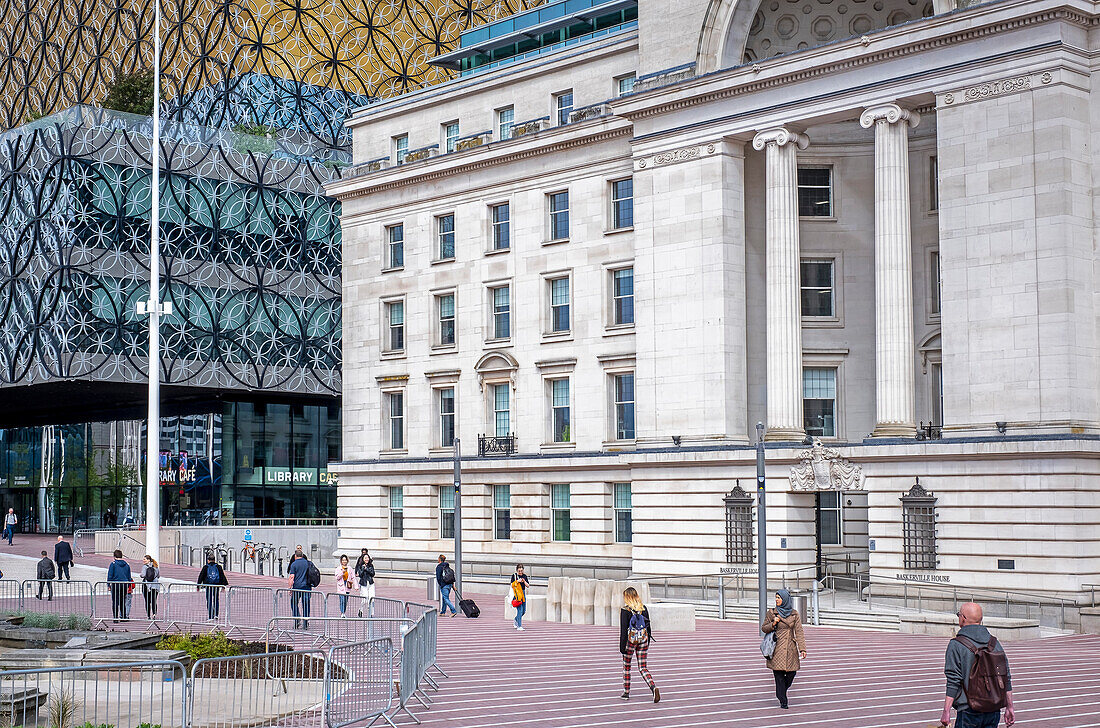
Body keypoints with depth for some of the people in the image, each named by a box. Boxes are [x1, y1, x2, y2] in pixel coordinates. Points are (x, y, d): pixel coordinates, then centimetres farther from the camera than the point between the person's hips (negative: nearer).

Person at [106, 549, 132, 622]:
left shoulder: (113, 564, -5)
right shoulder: (126, 565, 8)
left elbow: (110, 575, -6)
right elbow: (129, 577, 12)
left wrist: (108, 585, 1)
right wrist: (128, 586, 19)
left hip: (115, 584, -4)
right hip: (125, 585, 4)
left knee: (115, 602, 1)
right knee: (122, 602, 14)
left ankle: (116, 618, -2)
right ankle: (124, 617, 13)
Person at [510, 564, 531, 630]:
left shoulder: (524, 576, 10)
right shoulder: (514, 576, -1)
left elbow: (528, 586, 8)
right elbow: (512, 585, -5)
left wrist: (524, 581, -9)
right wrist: (517, 581, -18)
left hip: (523, 593, 6)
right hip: (517, 594, -6)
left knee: (524, 611, 10)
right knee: (520, 610, -14)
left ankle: (516, 620, 36)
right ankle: (519, 626, -11)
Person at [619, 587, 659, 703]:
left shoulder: (625, 610, -10)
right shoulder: (644, 608, 5)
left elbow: (623, 630, -12)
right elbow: (648, 626, 10)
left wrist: (622, 646, -9)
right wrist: (648, 642, 19)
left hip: (631, 639, -4)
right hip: (643, 639, 4)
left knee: (626, 666, 14)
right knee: (643, 667, 6)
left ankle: (626, 692, 20)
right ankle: (654, 687, -16)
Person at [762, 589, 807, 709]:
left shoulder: (794, 614, 4)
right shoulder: (771, 613, 1)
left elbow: (799, 632, 2)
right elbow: (763, 628, 7)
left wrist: (802, 649, -5)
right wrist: (773, 624, -13)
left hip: (790, 649, 2)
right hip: (777, 648, -1)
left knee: (791, 673, 0)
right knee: (779, 675, -4)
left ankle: (782, 691, 30)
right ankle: (783, 701, 6)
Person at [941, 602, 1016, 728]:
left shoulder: (956, 645, -9)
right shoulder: (994, 643, 8)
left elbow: (953, 682, -13)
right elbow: (1006, 678, 9)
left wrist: (946, 711, -10)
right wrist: (1009, 707, 15)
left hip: (969, 711, -5)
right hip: (994, 712, 5)